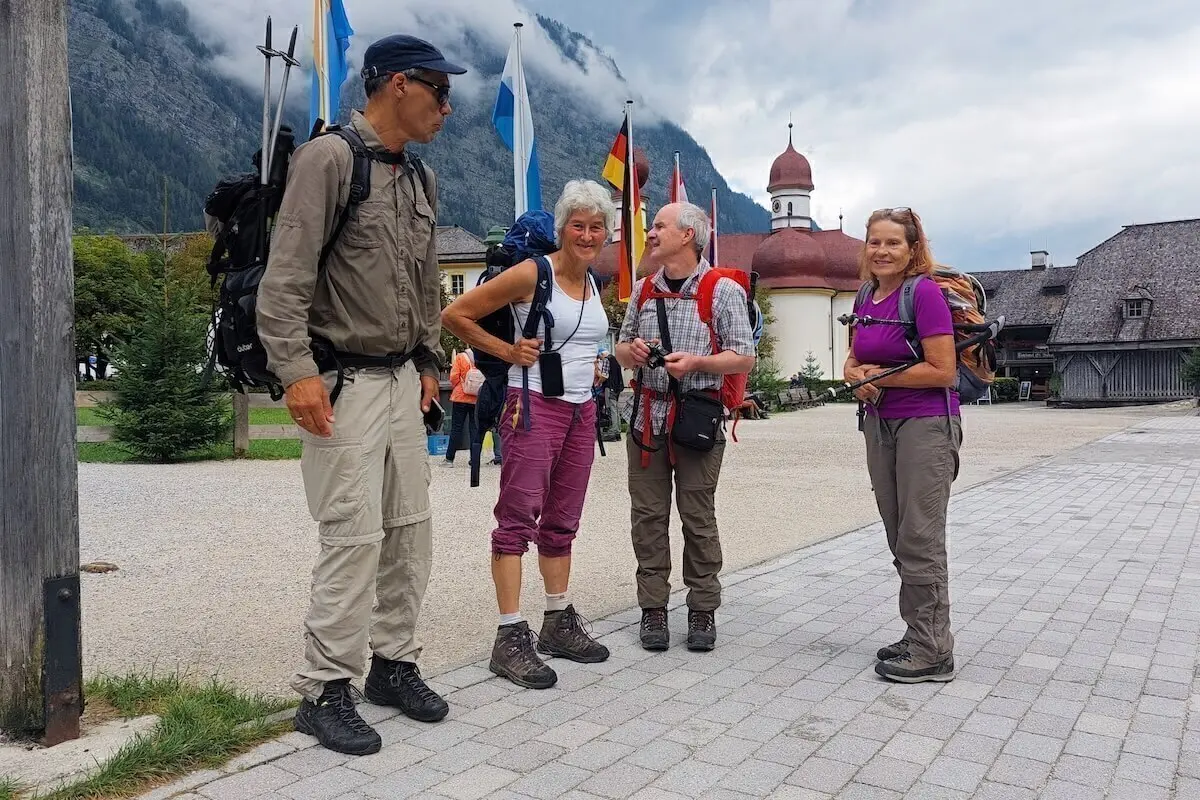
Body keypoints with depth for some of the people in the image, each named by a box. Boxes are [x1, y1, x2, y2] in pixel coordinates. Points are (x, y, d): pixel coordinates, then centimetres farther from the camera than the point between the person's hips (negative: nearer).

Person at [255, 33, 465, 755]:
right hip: (342, 381, -8)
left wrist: (429, 362, 19)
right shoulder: (329, 158, -9)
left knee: (411, 529, 11)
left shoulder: (421, 179, 15)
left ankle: (394, 663, 26)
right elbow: (286, 277, -15)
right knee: (355, 538, -7)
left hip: (402, 378, 8)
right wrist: (298, 370, -22)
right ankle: (325, 691, 8)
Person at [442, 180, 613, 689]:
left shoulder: (594, 284, 14)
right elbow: (455, 315, -8)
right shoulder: (532, 273, -9)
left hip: (581, 409, 8)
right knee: (519, 517, -8)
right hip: (535, 406, -8)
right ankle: (510, 637, -5)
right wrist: (506, 351, -8)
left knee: (562, 522, 13)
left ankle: (558, 622, 24)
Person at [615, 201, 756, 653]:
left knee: (698, 518, 2)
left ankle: (703, 611, 14)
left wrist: (696, 362, -18)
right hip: (646, 415, 4)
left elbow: (744, 358, -3)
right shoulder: (644, 289, 15)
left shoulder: (723, 290, -1)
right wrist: (632, 351, -3)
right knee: (648, 515, 4)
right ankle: (653, 609, 14)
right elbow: (621, 349, 21)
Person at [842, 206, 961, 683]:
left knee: (920, 541, -3)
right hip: (880, 425, 8)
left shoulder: (924, 294, -13)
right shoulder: (866, 299, 9)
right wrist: (858, 376, -7)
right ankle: (918, 635, 25)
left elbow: (942, 371, -18)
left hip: (925, 425, -8)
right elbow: (853, 361, 16)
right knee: (900, 540, 13)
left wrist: (880, 376, -11)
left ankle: (933, 653, 8)